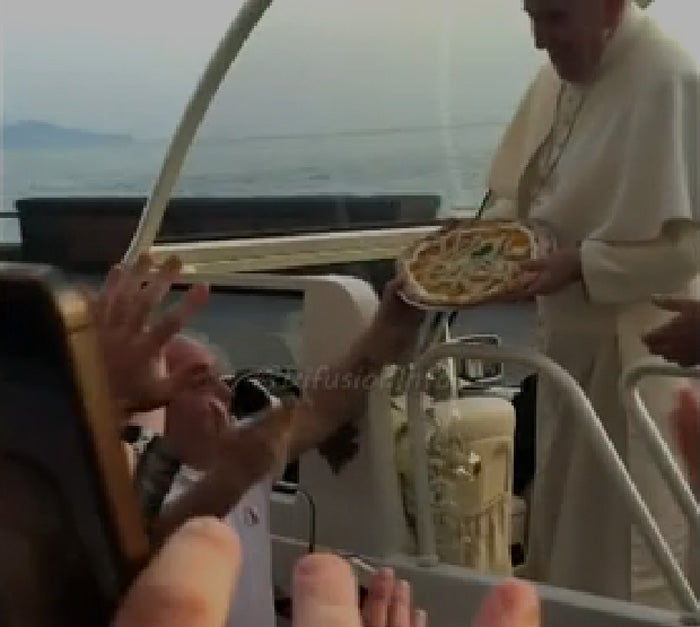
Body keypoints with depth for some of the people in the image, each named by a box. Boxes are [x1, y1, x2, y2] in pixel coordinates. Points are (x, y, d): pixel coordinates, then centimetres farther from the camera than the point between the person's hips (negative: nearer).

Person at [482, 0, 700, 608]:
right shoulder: (556, 79, 6)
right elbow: (519, 193, 14)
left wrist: (578, 263, -24)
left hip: (637, 349, -8)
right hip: (569, 336, 8)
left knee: (626, 546, 6)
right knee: (563, 527, 21)